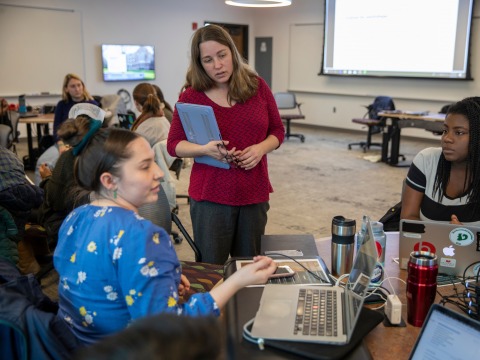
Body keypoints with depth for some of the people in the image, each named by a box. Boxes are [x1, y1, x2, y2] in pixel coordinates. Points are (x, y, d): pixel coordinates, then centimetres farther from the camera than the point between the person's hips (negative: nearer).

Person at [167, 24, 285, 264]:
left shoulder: (257, 86, 2)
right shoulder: (191, 96, -5)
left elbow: (277, 131, 9)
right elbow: (174, 144, -2)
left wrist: (261, 148, -12)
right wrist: (205, 149, -20)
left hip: (254, 194, 2)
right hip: (210, 197, -2)